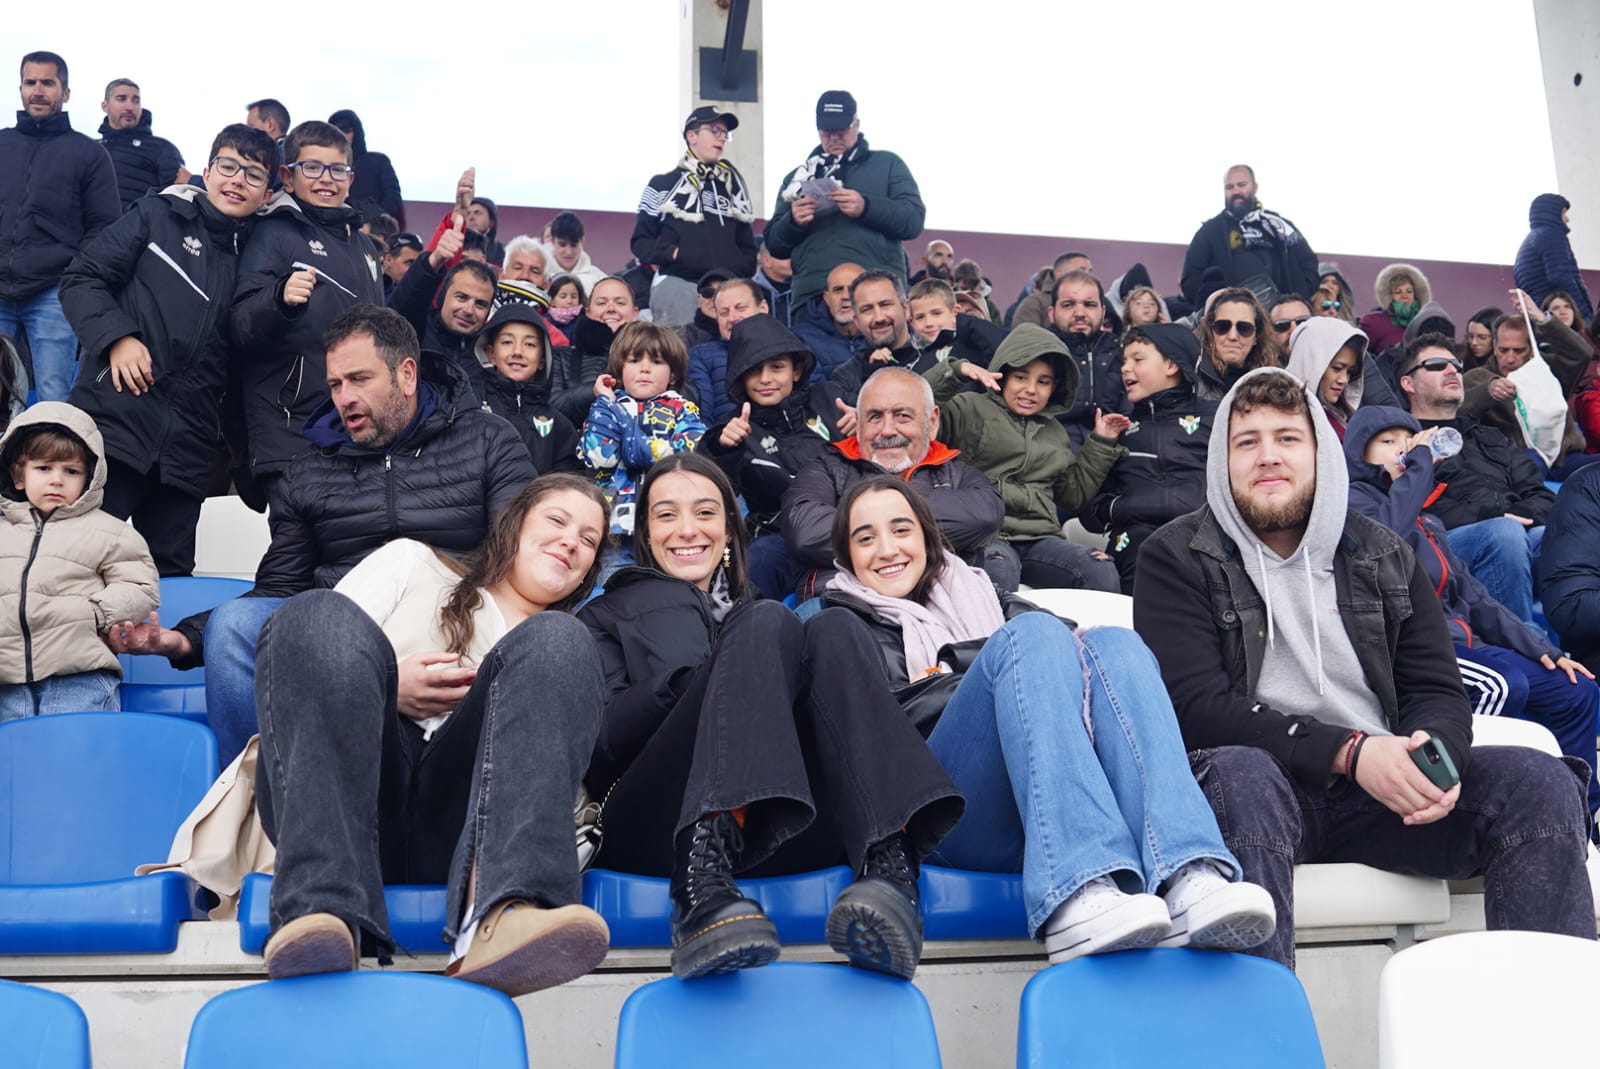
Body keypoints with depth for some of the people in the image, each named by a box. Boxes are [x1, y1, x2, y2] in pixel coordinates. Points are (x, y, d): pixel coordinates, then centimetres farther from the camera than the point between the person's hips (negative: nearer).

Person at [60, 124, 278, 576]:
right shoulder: (159, 215, 5)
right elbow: (81, 278, 1)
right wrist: (116, 337, -13)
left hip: (187, 449, 4)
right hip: (116, 420, -3)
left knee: (172, 575, 6)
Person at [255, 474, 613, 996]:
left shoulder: (564, 653, 31)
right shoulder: (414, 563, 26)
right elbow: (311, 648, 14)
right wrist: (387, 690, -4)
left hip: (458, 830, 1)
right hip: (342, 803, 0)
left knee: (558, 642, -20)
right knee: (322, 615, -24)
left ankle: (499, 914, -45)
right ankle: (322, 908, -42)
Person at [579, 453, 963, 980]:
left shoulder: (756, 614, 38)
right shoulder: (610, 616, 28)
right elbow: (597, 749, 8)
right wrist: (692, 680, -8)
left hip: (787, 832, 3)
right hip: (663, 828, -2)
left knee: (834, 630, -19)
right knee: (766, 627, -23)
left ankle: (889, 866, -43)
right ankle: (704, 880, -48)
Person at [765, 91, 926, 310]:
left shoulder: (887, 164, 15)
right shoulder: (799, 176, 23)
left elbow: (913, 220, 1)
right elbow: (774, 245, 18)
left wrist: (866, 207, -15)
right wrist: (793, 222, -5)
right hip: (812, 295, 2)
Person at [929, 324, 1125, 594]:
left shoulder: (1054, 431, 29)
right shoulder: (970, 410, 9)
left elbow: (1075, 496, 31)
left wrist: (1101, 445, 26)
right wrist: (955, 372, -17)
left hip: (1039, 538, 5)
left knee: (1102, 572, -25)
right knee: (998, 572, -42)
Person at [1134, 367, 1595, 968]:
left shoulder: (1382, 555, 17)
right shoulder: (1176, 558, 3)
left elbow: (1436, 689, 13)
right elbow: (1195, 704, -9)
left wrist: (1435, 749, -14)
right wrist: (1347, 752, -20)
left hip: (1381, 786, 4)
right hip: (1265, 782, -4)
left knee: (1539, 782, -17)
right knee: (1238, 775, -38)